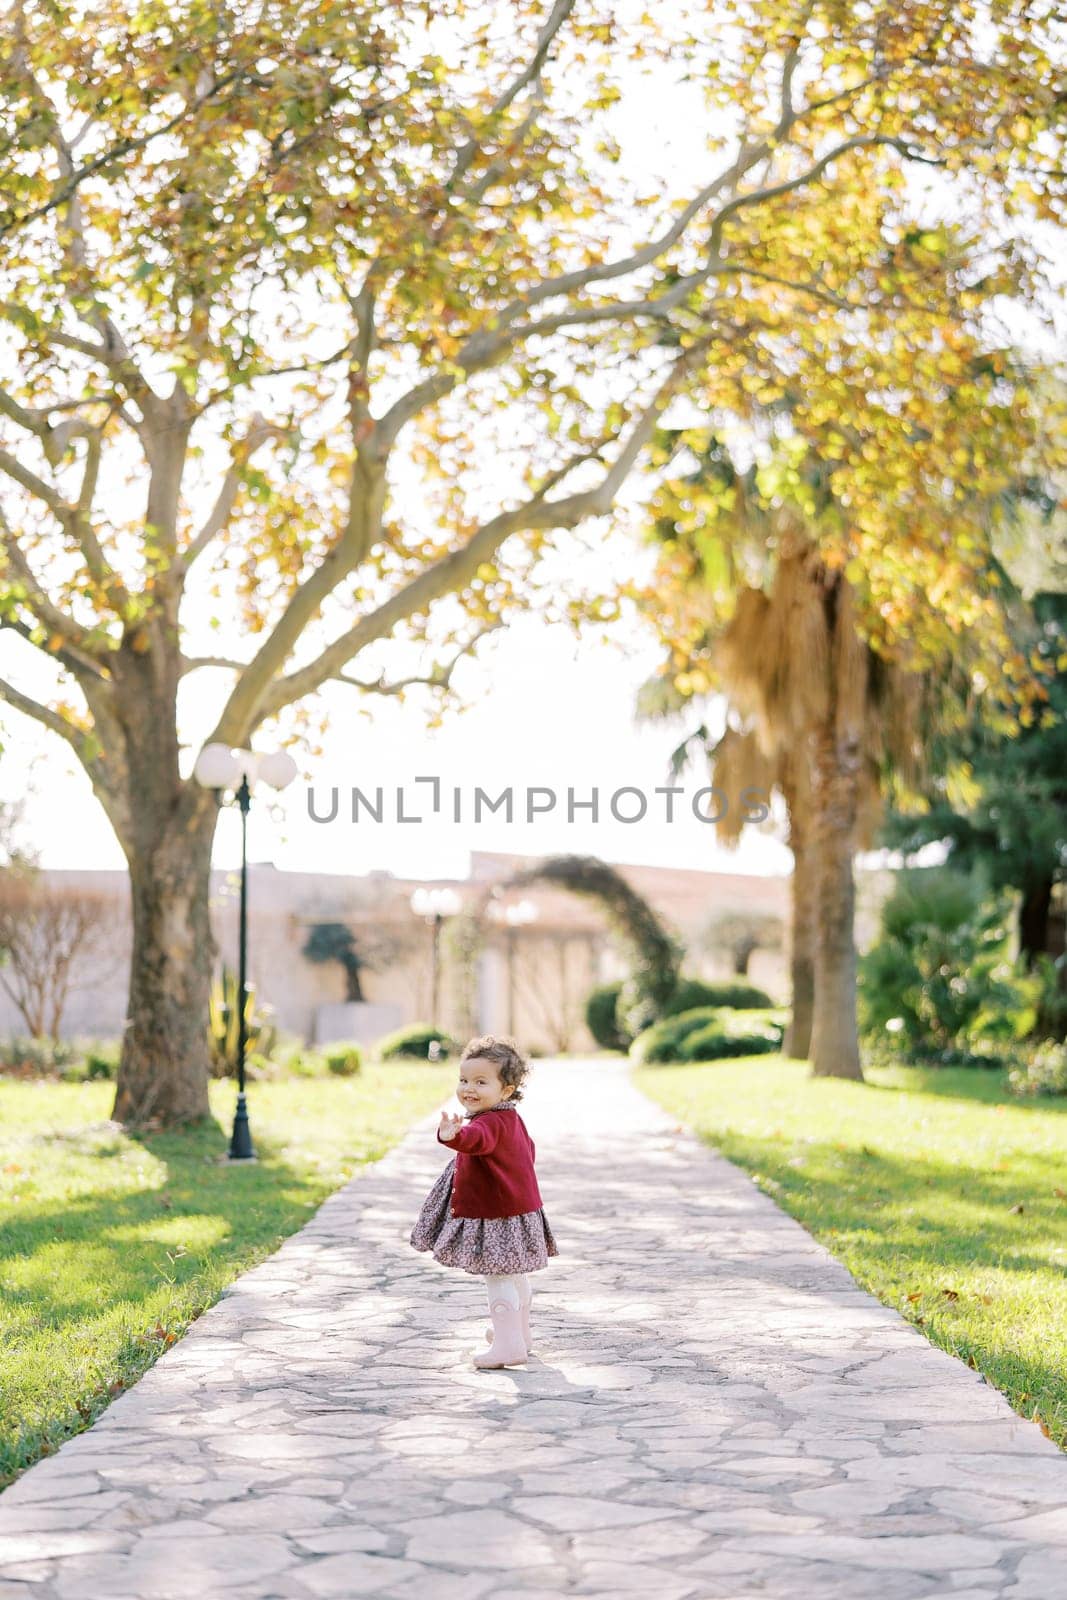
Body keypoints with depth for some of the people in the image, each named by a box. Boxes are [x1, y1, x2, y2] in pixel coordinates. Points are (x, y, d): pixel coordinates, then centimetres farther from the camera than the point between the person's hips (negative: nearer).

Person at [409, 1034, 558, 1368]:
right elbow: (528, 1150, 24)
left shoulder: (490, 1123, -25)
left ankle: (508, 1346, -4)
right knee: (514, 1276, 24)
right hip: (517, 1208, 11)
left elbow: (476, 1139, -49)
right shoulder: (512, 1120, 8)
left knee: (498, 1278, -6)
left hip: (496, 1217, -11)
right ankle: (520, 1334, 40)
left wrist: (455, 1136, -69)